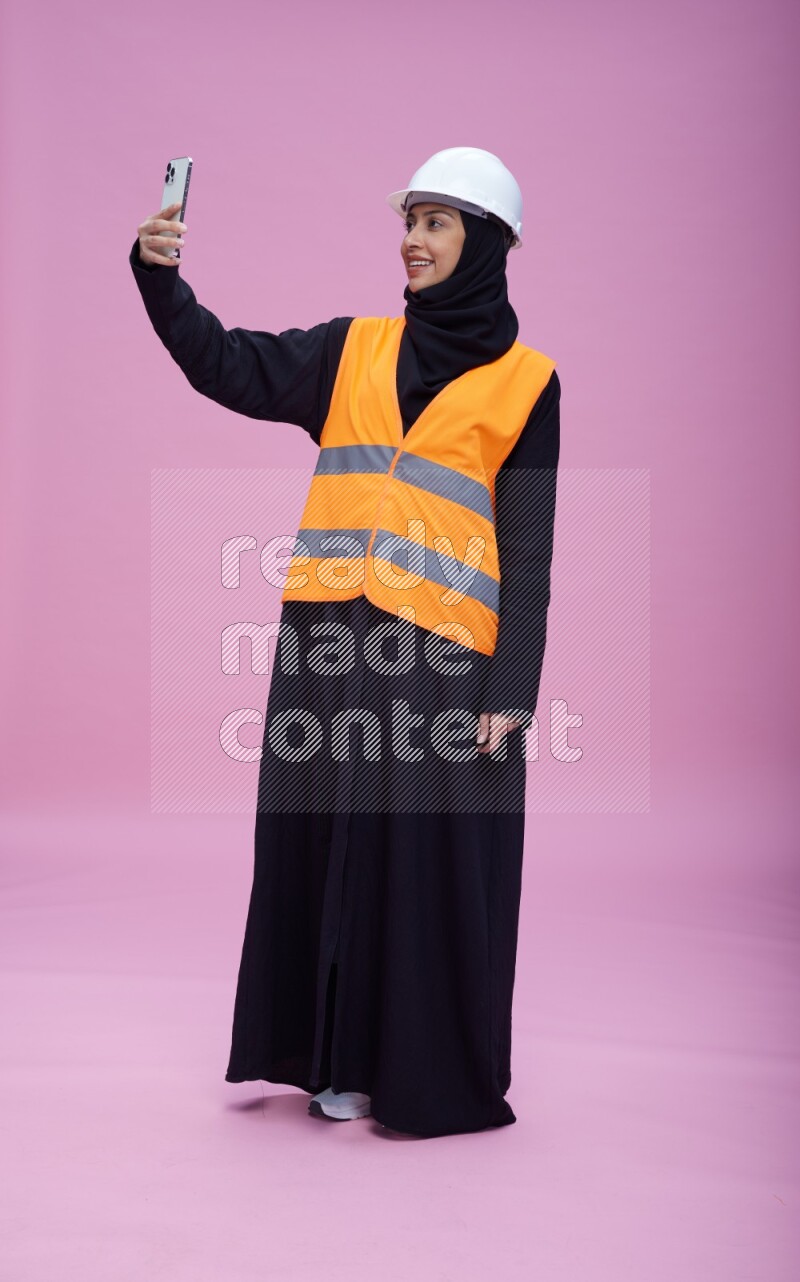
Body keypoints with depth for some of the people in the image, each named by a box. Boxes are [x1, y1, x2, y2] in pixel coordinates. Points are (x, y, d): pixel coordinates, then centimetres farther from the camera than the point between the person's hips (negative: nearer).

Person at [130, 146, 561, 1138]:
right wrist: (160, 274, -11)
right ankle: (345, 1056, 21)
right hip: (329, 641, 4)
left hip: (441, 654, -3)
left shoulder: (525, 381, 4)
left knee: (427, 859, -1)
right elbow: (229, 367, 5)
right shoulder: (353, 351, 15)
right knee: (329, 846, 7)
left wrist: (511, 694, -7)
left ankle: (430, 1072, 14)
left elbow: (527, 552, 0)